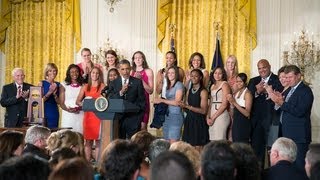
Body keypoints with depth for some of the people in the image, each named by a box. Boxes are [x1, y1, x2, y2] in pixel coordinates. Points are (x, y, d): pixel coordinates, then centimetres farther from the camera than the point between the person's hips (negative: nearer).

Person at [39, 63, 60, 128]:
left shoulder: (58, 84, 8)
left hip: (54, 113, 3)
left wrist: (54, 94, -9)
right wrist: (49, 92, -17)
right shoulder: (42, 83, -1)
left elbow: (58, 102, 8)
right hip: (44, 111, -3)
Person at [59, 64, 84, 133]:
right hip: (68, 115, -1)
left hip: (80, 114, 1)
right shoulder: (64, 85, 7)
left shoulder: (83, 85, 9)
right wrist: (68, 109, -15)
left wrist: (79, 108, -13)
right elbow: (61, 103, 4)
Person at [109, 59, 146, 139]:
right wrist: (121, 92, -15)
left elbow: (142, 100, 4)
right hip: (118, 119, 1)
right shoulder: (113, 83, 9)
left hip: (133, 119, -1)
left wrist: (140, 119, -2)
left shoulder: (138, 82, 4)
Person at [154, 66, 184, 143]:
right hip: (167, 115, 7)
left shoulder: (179, 85, -4)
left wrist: (162, 100, -9)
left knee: (173, 143, -11)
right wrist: (157, 101, 0)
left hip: (175, 115, -7)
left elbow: (177, 102, -11)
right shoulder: (168, 86, 18)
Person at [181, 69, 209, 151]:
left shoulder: (203, 91, -7)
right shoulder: (189, 91, 14)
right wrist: (184, 106, 0)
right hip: (189, 120, 6)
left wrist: (188, 106, -19)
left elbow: (203, 110, -15)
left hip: (199, 122, -6)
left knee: (198, 149, -5)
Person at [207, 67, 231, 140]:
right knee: (212, 140, 5)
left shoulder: (224, 84, -5)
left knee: (219, 140, -9)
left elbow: (224, 104, -12)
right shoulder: (213, 86, 17)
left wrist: (213, 118, -11)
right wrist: (208, 116, 1)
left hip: (221, 115, -7)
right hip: (212, 116, 7)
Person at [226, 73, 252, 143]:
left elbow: (247, 113, -17)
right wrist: (231, 102, 3)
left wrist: (234, 103, -21)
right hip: (235, 123, 8)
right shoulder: (236, 93, 15)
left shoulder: (247, 93, -9)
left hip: (243, 124, -8)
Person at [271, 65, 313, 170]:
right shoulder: (288, 90, 17)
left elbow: (299, 111, -21)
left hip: (298, 135, -8)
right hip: (286, 134, 8)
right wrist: (278, 103, -8)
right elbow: (283, 110, 12)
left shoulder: (305, 91, -10)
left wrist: (282, 104, -20)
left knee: (299, 165, -4)